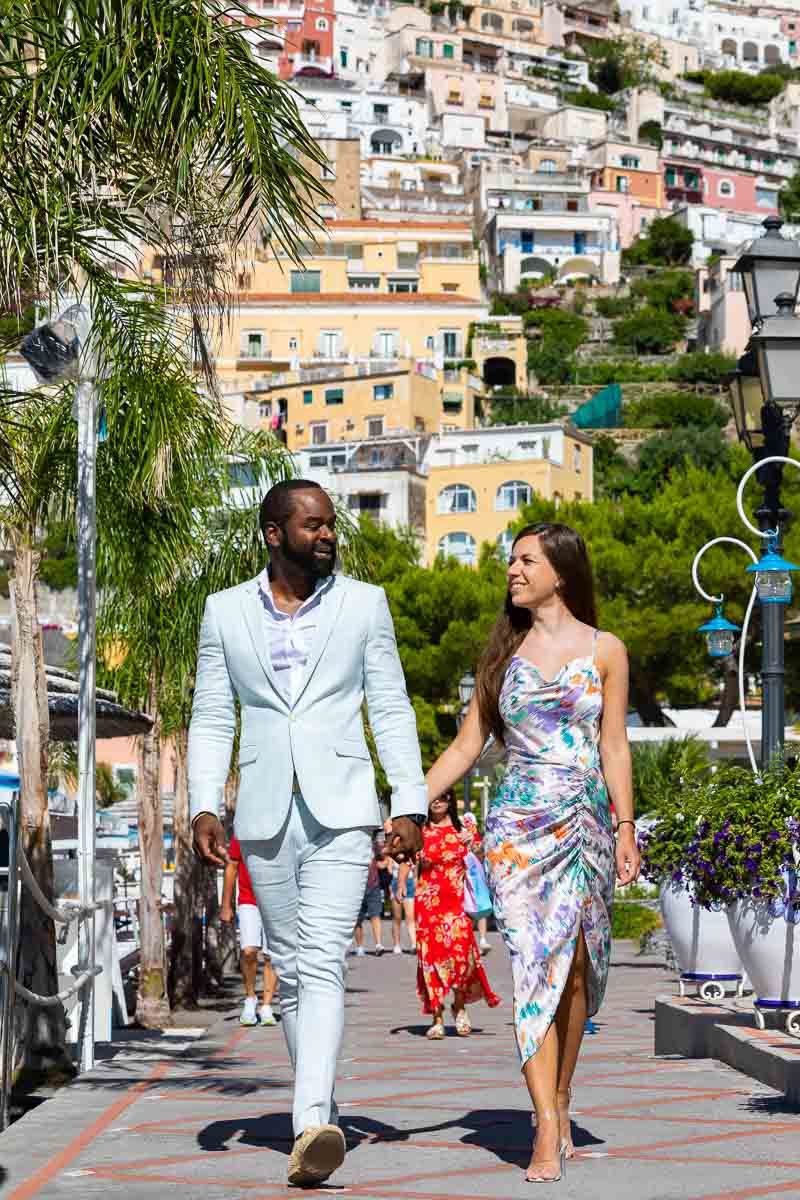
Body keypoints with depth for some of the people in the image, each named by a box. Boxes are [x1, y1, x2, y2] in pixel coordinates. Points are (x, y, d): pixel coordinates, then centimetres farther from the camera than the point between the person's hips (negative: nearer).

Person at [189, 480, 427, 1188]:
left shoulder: (364, 605, 6)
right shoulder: (226, 611, 8)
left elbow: (392, 711, 6)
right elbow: (212, 719, 8)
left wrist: (411, 807, -2)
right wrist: (204, 807, -4)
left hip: (341, 811, -2)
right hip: (264, 816, 3)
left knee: (323, 963, -16)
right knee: (290, 966, 10)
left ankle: (311, 1126, -26)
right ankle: (322, 1104, 24)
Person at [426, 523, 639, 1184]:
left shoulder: (604, 650, 6)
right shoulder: (504, 649, 11)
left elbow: (614, 749, 5)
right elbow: (466, 745, 11)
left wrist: (626, 829, -3)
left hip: (585, 824, 0)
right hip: (518, 825, 0)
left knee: (576, 967, 0)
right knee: (536, 963, -9)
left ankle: (559, 1102, 18)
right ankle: (548, 1134, -11)